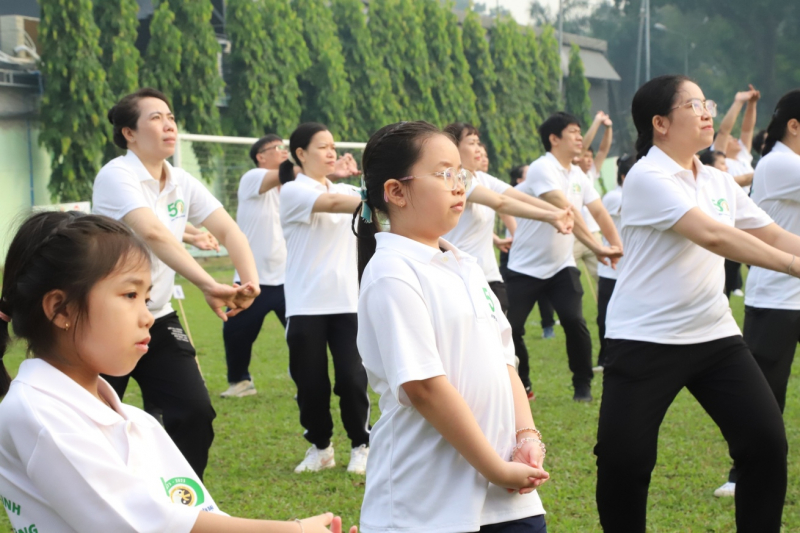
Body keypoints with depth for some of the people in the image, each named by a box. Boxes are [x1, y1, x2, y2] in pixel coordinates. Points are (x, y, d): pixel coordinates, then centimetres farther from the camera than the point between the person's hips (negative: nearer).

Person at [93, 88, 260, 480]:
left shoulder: (183, 183, 4)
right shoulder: (117, 176, -17)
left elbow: (228, 231, -5)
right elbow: (153, 233, -33)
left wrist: (250, 279, -25)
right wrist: (209, 286, -43)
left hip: (158, 319, 6)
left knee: (195, 413, -6)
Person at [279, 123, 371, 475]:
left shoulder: (344, 190, 14)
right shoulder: (293, 191, -5)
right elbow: (331, 203, -22)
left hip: (347, 302, 3)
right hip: (306, 306, -3)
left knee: (352, 379, -3)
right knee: (311, 383, 3)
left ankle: (361, 446, 13)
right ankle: (320, 447, 21)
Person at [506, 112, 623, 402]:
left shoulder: (578, 175, 6)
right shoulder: (542, 168, -18)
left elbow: (600, 213, 2)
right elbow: (566, 211, -28)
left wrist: (616, 245, -14)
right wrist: (596, 246, -34)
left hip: (561, 266, 4)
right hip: (525, 267, -4)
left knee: (574, 321, -15)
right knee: (511, 328, -4)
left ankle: (583, 384, 1)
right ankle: (520, 384, 19)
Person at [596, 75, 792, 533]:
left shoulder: (719, 183, 10)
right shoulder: (648, 177, -14)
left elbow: (775, 236, 8)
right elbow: (711, 235, -26)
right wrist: (792, 265, -32)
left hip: (715, 335, 7)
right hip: (645, 338, -6)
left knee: (768, 443, -3)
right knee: (624, 460, -6)